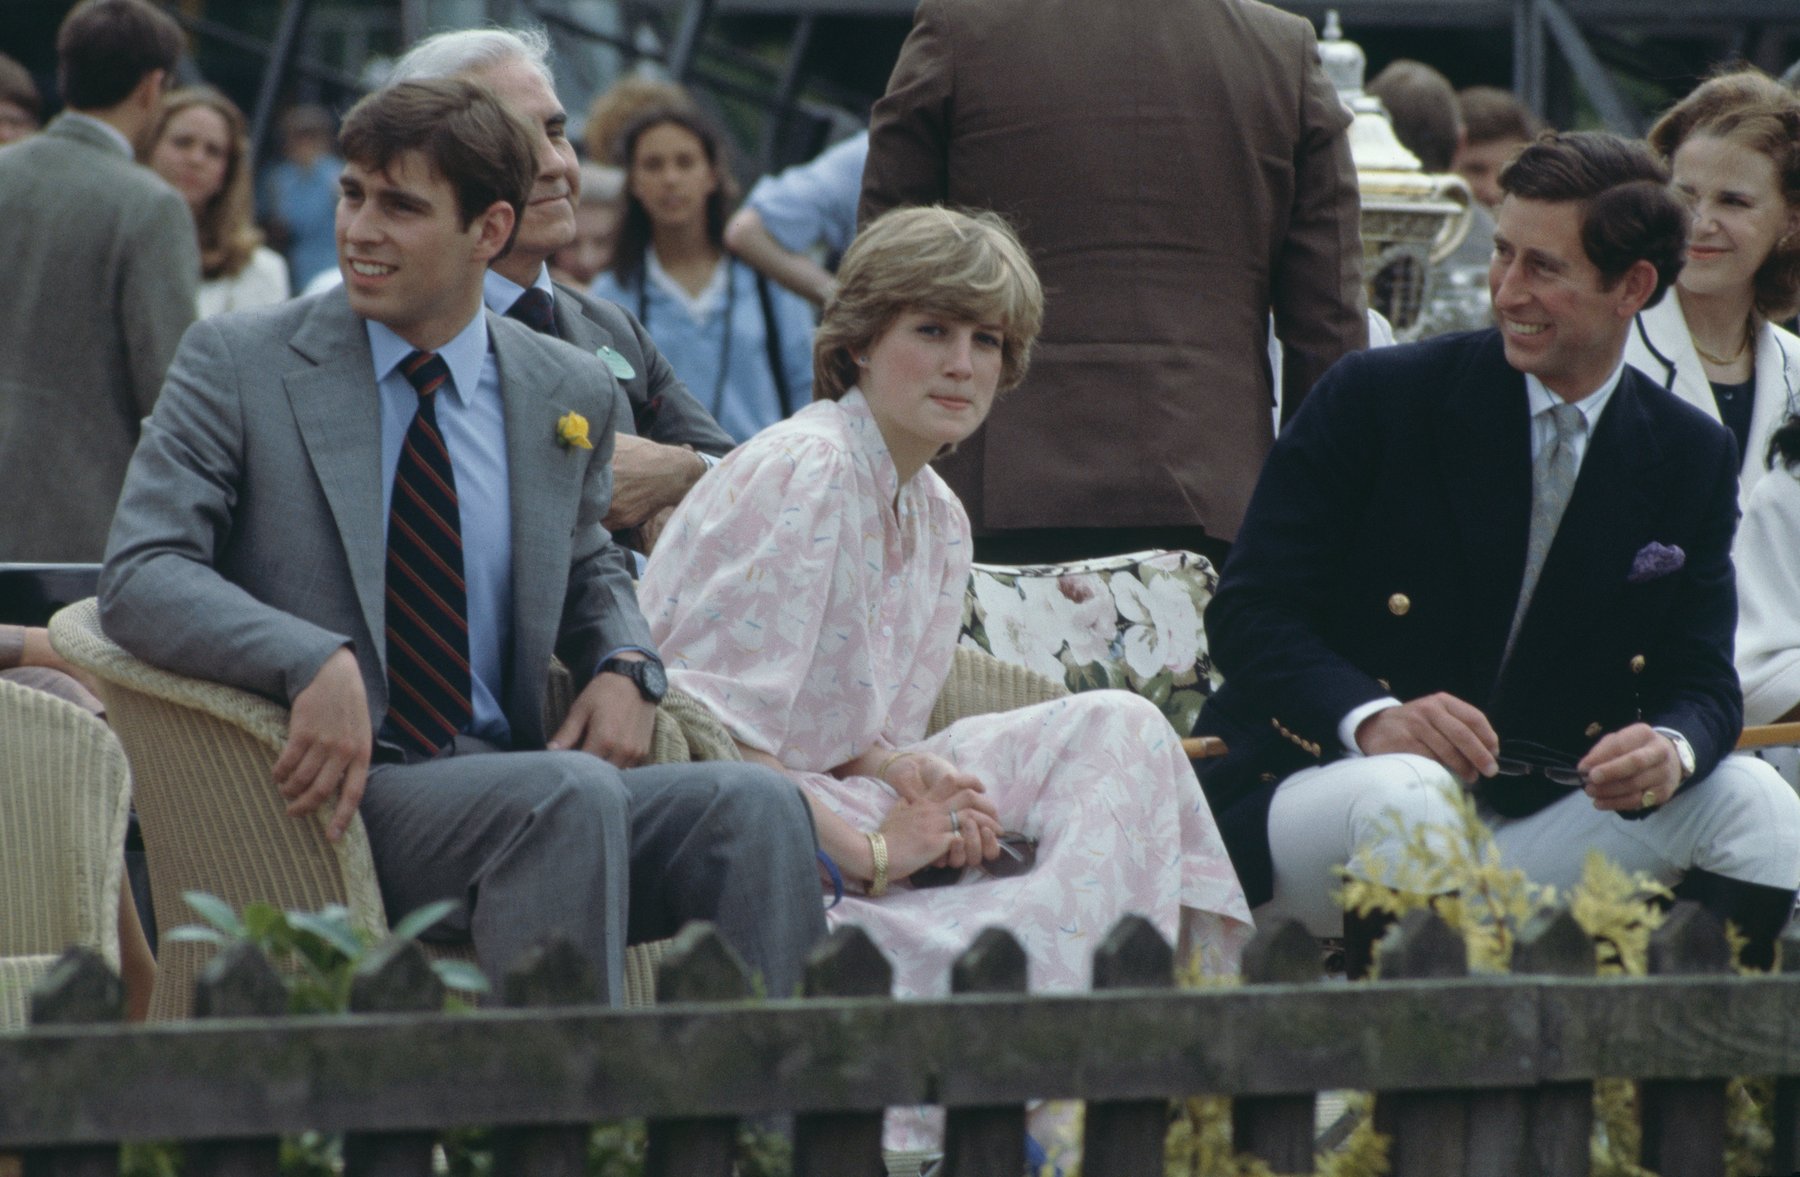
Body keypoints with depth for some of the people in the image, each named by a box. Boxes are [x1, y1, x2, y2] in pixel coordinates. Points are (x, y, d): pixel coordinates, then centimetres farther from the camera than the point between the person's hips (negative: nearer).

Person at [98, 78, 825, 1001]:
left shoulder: (571, 397, 13)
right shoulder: (236, 364, 2)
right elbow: (139, 577, -7)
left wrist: (624, 667, 4)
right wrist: (318, 664, -25)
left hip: (501, 774, 4)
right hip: (330, 793, -4)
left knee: (755, 806, -23)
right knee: (569, 796, -33)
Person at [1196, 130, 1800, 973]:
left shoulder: (1692, 461, 6)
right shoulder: (1375, 398, -5)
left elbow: (1698, 681, 3)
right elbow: (1246, 615, -9)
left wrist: (1671, 747, -24)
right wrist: (1372, 717, -30)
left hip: (1534, 817, 4)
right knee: (1405, 794, -37)